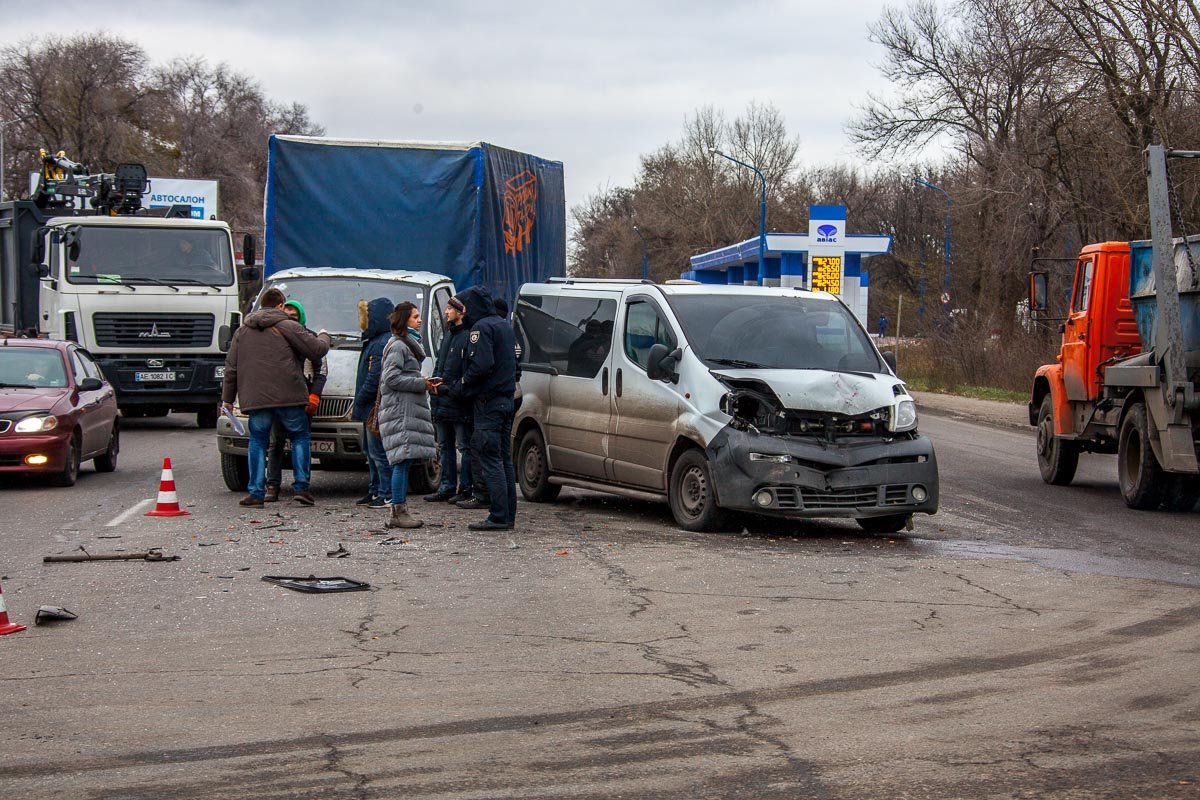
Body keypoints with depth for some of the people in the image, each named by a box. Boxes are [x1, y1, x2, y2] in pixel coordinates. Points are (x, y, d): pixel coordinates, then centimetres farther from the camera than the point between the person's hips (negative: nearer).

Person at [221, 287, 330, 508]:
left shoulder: (242, 331, 15)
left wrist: (227, 399, 21)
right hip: (289, 397, -3)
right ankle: (301, 487, 4)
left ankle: (256, 492, 3)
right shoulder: (287, 327, 0)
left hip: (255, 398, 3)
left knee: (258, 442, 10)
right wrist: (323, 337, 21)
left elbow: (231, 368, 15)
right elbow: (317, 350, -2)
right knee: (300, 437, 11)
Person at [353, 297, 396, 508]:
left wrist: (359, 402, -14)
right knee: (371, 451, 16)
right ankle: (376, 491, 23)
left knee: (378, 451, -8)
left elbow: (374, 378, -21)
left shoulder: (383, 344, -17)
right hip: (370, 408, 11)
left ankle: (387, 494, -5)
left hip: (377, 408, -11)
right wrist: (358, 406, 19)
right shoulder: (374, 341, 17)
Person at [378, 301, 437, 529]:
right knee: (402, 460, -12)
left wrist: (424, 383, 14)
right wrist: (421, 383, -14)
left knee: (405, 462, 7)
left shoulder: (409, 344, 24)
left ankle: (400, 511, 8)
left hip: (410, 410, 10)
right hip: (400, 409, -10)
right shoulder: (398, 346, -8)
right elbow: (391, 378, -16)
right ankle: (398, 512, -12)